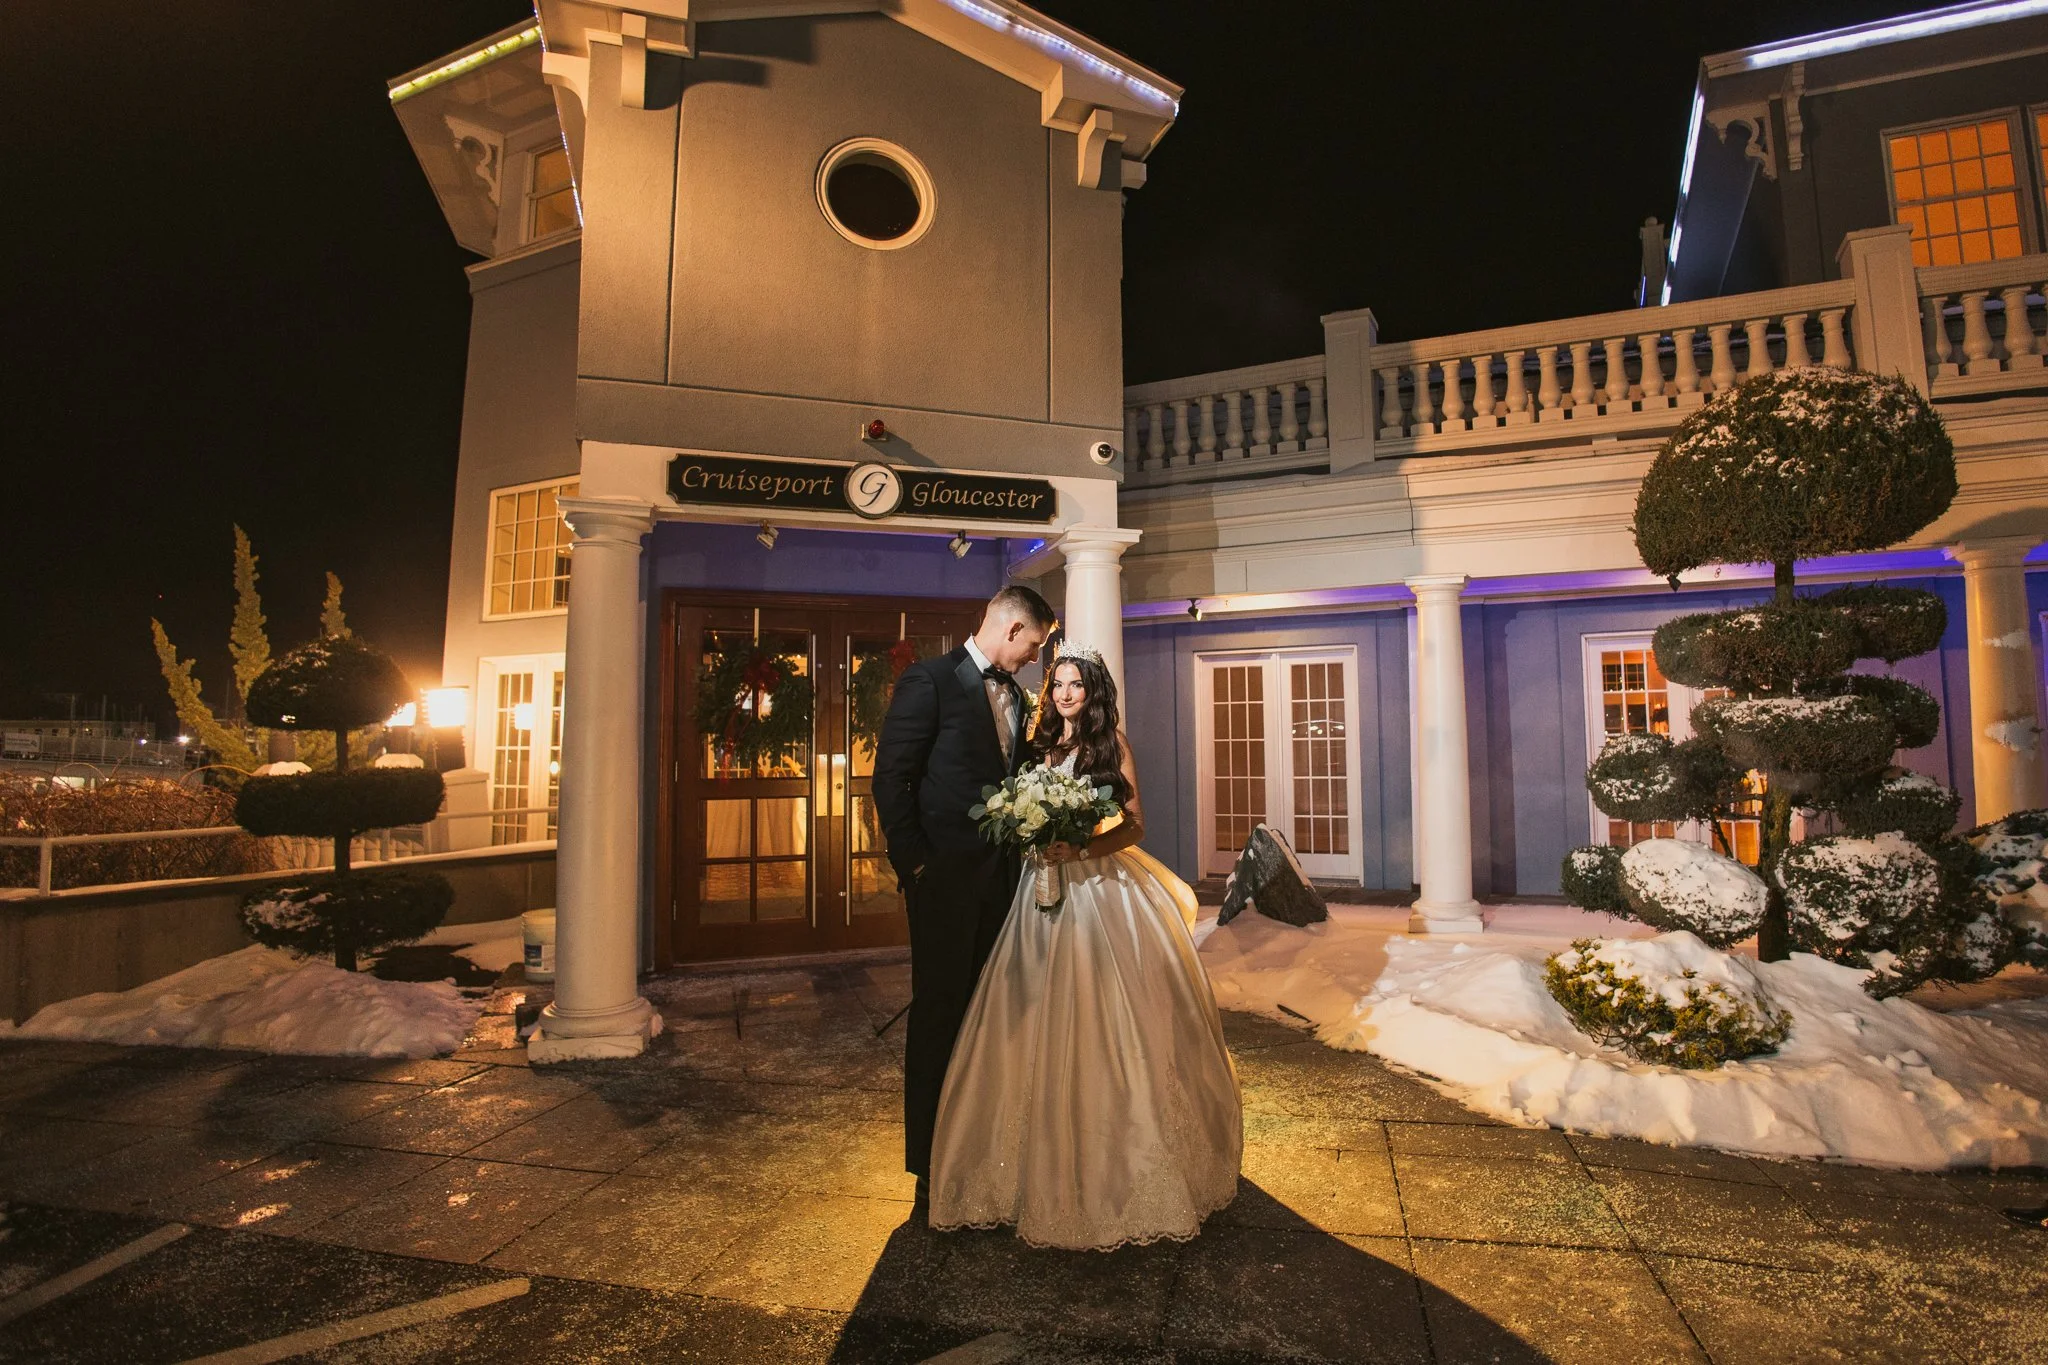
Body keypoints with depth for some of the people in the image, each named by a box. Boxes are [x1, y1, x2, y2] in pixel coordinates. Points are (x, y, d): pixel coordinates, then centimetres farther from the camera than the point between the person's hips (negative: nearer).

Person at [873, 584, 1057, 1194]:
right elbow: (891, 776, -11)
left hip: (1002, 875, 7)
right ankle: (931, 1160, 19)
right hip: (946, 875, -6)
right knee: (940, 1011, 4)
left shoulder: (1013, 694, 14)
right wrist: (912, 864, -13)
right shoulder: (930, 680, -8)